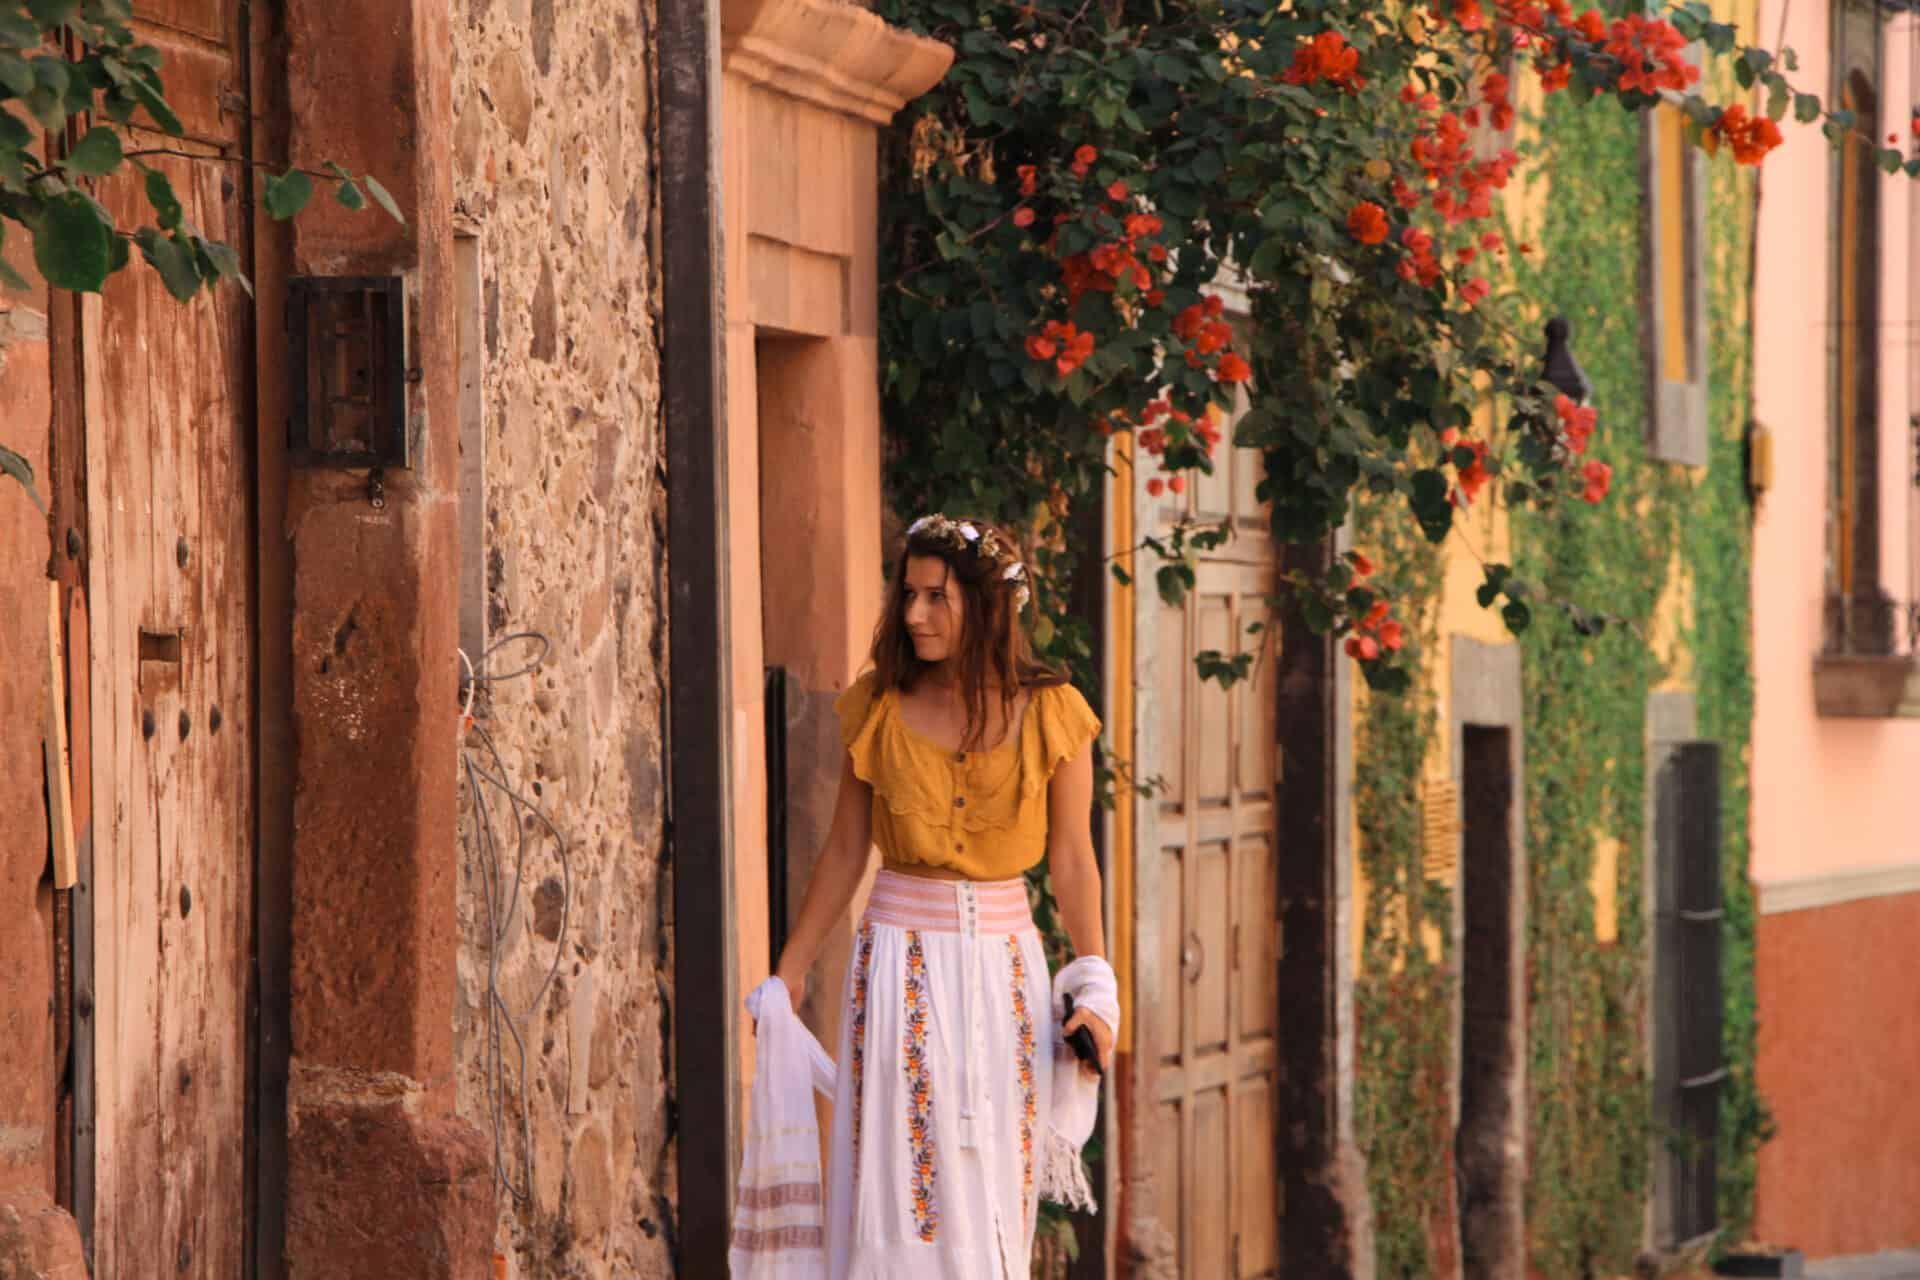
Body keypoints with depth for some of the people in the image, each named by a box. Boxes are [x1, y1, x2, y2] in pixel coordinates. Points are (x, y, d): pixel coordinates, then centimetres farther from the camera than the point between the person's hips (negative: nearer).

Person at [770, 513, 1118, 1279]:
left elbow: (1072, 862, 0)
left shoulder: (1050, 715, -3)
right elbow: (844, 852, 7)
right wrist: (790, 969, 8)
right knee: (903, 1181, -4)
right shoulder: (879, 708, -1)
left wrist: (1095, 986, -5)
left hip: (1001, 964, 0)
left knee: (991, 1185, 4)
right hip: (903, 956, 0)